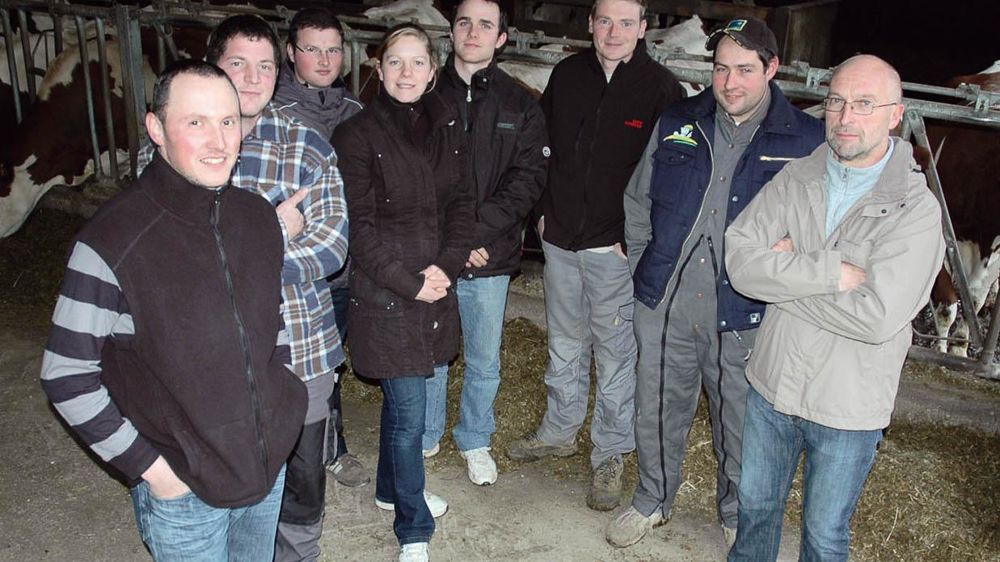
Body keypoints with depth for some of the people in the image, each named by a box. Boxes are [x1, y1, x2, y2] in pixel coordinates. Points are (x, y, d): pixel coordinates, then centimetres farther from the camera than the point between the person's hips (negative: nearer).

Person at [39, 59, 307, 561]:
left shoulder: (257, 217, -2)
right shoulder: (114, 240, -20)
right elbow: (65, 377, -14)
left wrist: (281, 406, 7)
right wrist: (147, 465, -14)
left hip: (269, 465, 5)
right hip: (182, 488, -5)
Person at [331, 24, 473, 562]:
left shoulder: (446, 127, 7)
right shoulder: (358, 134, -9)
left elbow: (460, 202, 8)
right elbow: (359, 226, -11)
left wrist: (446, 265, -8)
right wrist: (410, 283, -14)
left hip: (438, 286, 5)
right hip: (385, 295, -5)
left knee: (403, 399, 19)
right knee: (408, 411, -1)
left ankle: (391, 488, 42)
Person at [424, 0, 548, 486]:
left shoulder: (520, 107, 4)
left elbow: (528, 179, -4)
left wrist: (476, 232, -17)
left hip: (489, 257, 1)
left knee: (484, 361, 12)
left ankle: (475, 440, 33)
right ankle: (425, 437, 34)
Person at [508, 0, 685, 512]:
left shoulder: (661, 88, -10)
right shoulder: (567, 75, 3)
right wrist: (542, 210, 10)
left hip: (617, 249, -4)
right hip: (560, 241, 5)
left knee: (615, 354, 7)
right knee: (564, 345, 20)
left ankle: (610, 455, 23)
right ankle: (559, 431, 39)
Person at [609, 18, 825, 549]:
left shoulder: (806, 141, -6)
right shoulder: (676, 123, 3)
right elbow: (638, 201, 11)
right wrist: (641, 275, 7)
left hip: (745, 318, -2)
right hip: (664, 307, 3)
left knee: (740, 425, 14)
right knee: (656, 412, 17)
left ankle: (736, 516, 41)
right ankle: (652, 499, 42)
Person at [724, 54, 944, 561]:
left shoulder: (916, 210, -15)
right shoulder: (795, 179, -4)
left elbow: (877, 318, -26)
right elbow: (740, 261, -15)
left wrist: (784, 274, -17)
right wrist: (831, 272, -25)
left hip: (847, 409, -3)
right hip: (772, 385, 3)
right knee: (755, 505, 23)